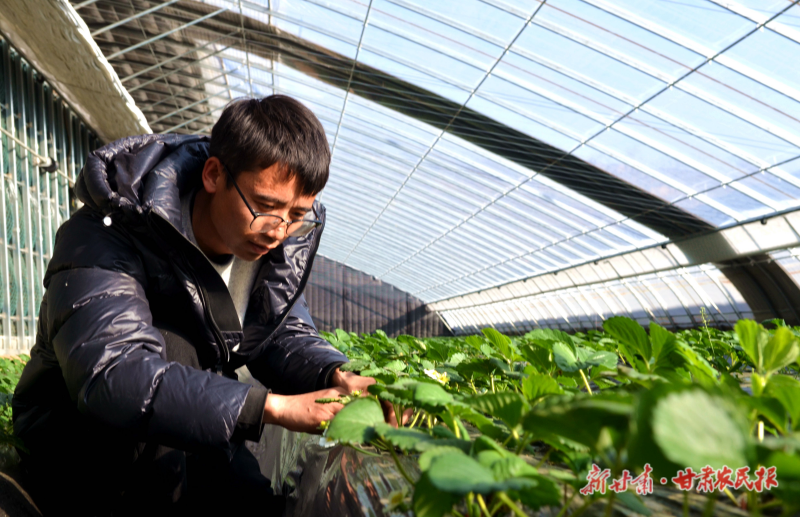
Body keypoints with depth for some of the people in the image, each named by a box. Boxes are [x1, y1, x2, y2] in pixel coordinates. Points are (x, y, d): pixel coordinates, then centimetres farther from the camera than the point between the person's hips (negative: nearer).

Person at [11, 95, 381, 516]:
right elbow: (112, 378, -41)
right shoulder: (107, 236, -29)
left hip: (194, 441, 5)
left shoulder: (284, 242, -8)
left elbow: (285, 335, -3)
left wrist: (335, 377, -25)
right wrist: (271, 406, -45)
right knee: (169, 349, -31)